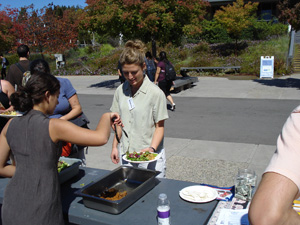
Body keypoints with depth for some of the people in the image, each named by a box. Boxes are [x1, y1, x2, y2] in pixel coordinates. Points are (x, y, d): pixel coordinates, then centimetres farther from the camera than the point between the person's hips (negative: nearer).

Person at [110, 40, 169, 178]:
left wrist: (152, 148, -22)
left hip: (150, 156, -4)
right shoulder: (120, 91, 4)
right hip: (125, 153, 4)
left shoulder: (155, 93, -11)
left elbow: (160, 126, -8)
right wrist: (114, 147, 9)